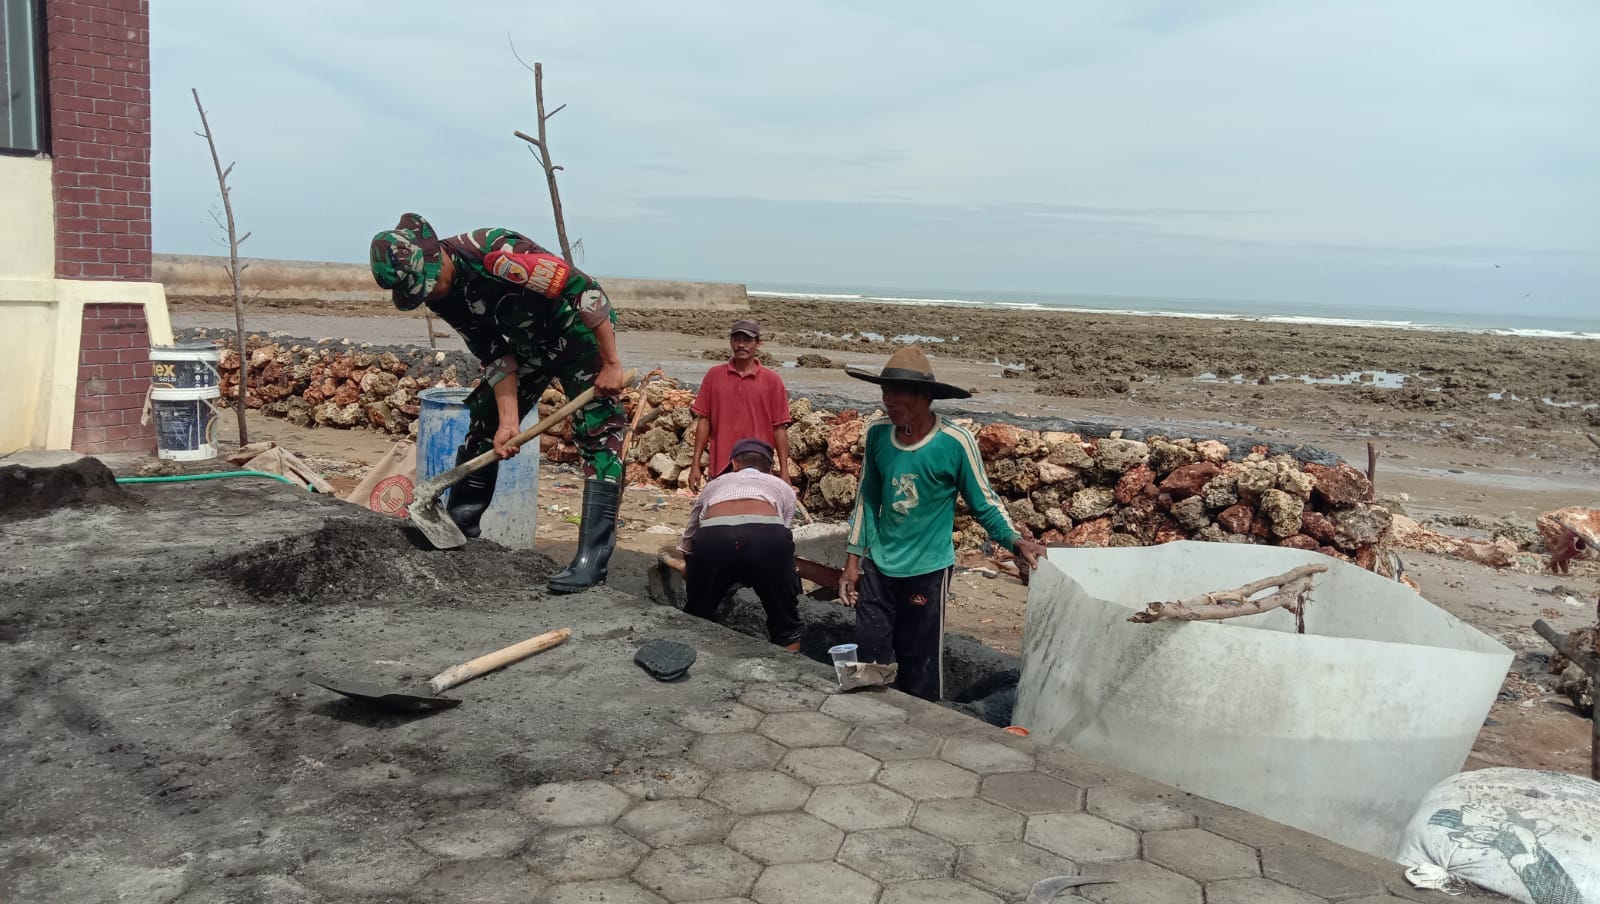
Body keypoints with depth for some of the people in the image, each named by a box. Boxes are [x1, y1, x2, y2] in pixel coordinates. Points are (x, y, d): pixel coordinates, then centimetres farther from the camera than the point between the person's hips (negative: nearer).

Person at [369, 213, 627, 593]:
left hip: (580, 333, -8)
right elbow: (497, 355, -3)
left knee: (599, 435, -16)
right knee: (484, 422, 9)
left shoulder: (493, 254, -34)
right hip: (528, 344, 8)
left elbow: (585, 290, -32)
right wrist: (509, 422, -12)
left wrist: (611, 364, -26)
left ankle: (593, 557, -17)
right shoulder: (442, 296, -7)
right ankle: (460, 523, 23)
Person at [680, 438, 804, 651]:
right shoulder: (783, 487, 35)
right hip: (768, 538, -1)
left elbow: (688, 540, 47)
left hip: (713, 538, 1)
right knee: (786, 628, 21)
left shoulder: (716, 483, 39)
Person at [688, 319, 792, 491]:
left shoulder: (772, 380, 1)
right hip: (721, 469, 2)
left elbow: (779, 428, 1)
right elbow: (704, 421, 8)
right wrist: (696, 464, 4)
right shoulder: (714, 375, 6)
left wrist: (784, 471, -2)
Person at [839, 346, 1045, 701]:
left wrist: (1014, 540, -21)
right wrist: (853, 559, 7)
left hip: (927, 571, -4)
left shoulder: (955, 442, -17)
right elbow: (867, 498, 7)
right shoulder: (877, 432, -5)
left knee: (919, 669, 5)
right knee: (869, 660, 12)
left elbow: (983, 502, -5)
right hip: (877, 567, 4)